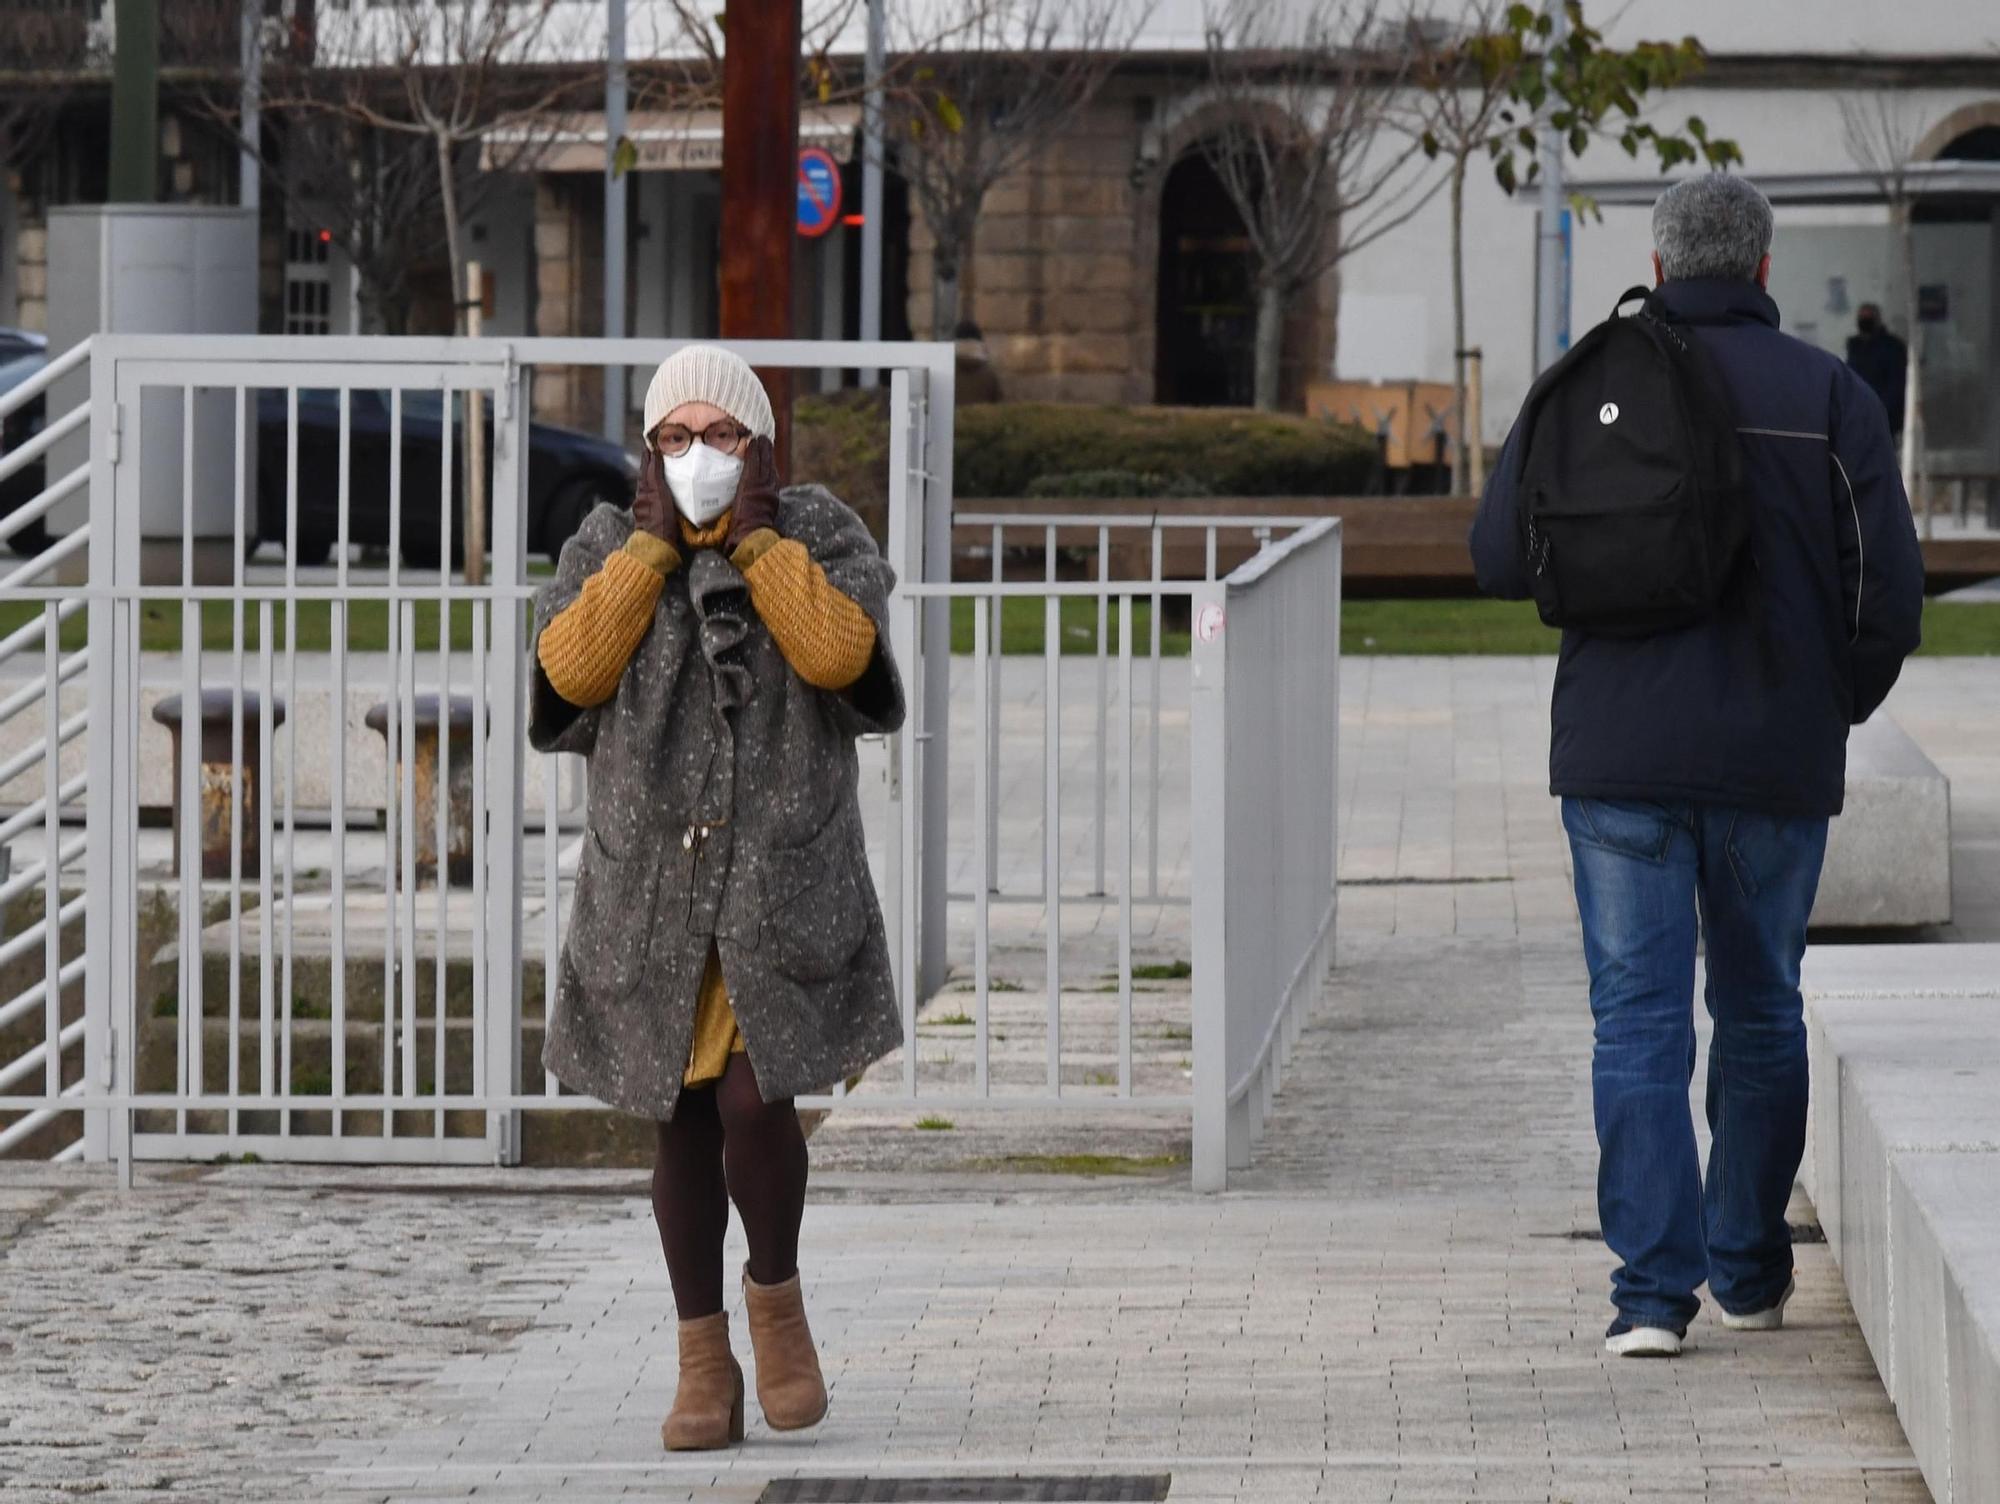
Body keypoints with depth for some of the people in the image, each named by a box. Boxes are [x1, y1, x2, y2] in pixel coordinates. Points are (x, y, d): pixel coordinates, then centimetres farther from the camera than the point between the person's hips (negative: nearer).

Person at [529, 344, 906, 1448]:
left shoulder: (819, 537, 2)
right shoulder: (607, 548, 6)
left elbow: (838, 652, -17)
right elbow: (570, 668, -12)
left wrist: (757, 535, -13)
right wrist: (655, 540, -10)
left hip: (785, 881, -2)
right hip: (651, 888, 2)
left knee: (753, 1101, -15)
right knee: (683, 1124, 6)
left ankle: (774, 1294, 12)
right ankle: (704, 1365, 16)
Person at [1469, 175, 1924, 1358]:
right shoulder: (1831, 398, -2)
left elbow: (1501, 559, 0)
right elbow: (1891, 593, -4)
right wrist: (1836, 710, 13)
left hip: (1621, 758, 0)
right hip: (1778, 763, 0)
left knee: (1639, 1018, 0)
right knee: (1761, 1015, 16)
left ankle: (1655, 1288, -10)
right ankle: (1749, 1271, 24)